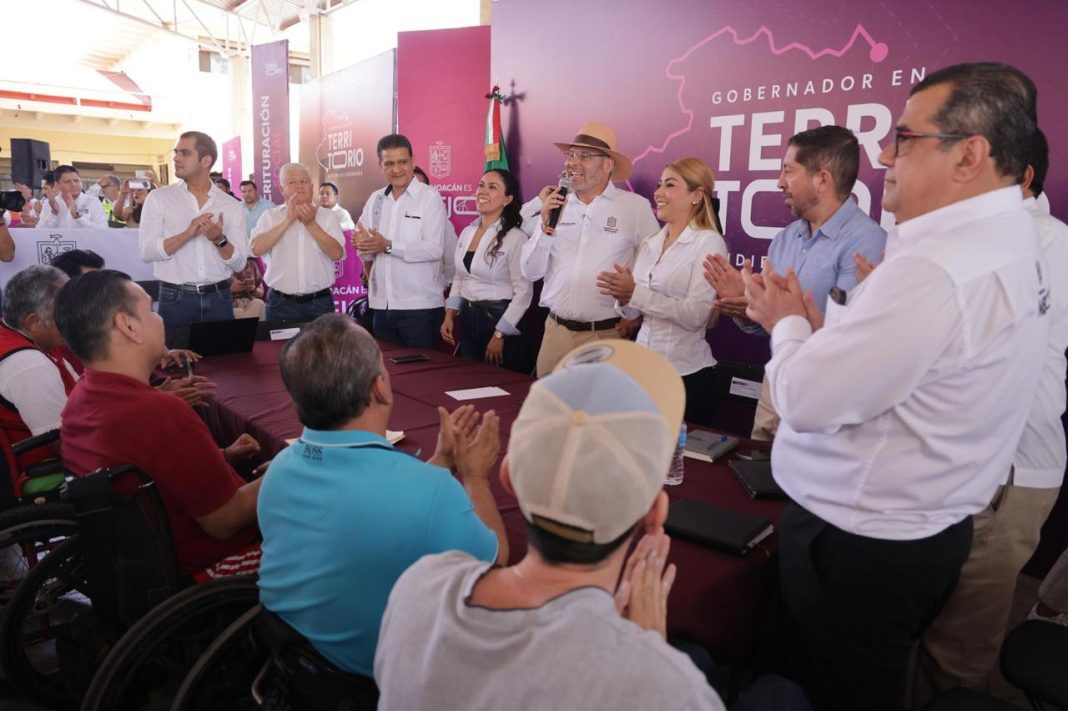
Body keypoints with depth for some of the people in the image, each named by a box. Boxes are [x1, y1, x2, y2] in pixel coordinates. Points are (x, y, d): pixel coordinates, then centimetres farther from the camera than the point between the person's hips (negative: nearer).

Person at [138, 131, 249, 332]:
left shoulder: (232, 206, 4)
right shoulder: (159, 198, 3)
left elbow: (239, 263, 1)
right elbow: (146, 251, -7)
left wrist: (219, 240, -17)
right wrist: (187, 234, -19)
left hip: (219, 298, 1)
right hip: (175, 299, -1)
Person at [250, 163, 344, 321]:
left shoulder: (327, 216, 5)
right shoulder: (270, 216, 5)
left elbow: (337, 253, -8)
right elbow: (256, 249, -11)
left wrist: (311, 223, -14)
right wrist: (288, 220, -12)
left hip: (320, 303, 0)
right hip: (281, 304, 0)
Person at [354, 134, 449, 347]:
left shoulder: (430, 197, -5)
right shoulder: (375, 199, 12)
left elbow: (435, 249, -16)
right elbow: (365, 249, 11)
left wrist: (388, 246, -18)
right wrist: (362, 243, -10)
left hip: (420, 306, -5)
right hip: (382, 306, 5)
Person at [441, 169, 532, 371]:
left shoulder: (515, 238, -13)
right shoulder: (467, 232, 7)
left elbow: (523, 292, -15)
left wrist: (499, 335, -16)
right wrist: (449, 315, 7)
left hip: (497, 319, -6)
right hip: (467, 318, 6)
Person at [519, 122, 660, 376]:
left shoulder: (636, 207, -5)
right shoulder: (556, 206, 6)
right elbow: (531, 272, 5)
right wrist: (545, 226, -7)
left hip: (608, 335, -3)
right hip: (555, 331, 4)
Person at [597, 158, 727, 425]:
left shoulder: (708, 242, -9)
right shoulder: (649, 244, 9)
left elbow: (695, 314, -19)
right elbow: (634, 311, 10)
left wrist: (635, 293, -20)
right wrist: (623, 298, -11)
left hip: (687, 374, -5)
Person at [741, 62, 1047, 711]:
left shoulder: (934, 269, -28)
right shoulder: (1011, 240, 5)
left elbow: (805, 401, -27)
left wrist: (788, 324, -8)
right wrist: (814, 322, 1)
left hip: (856, 547, -9)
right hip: (927, 530, 9)